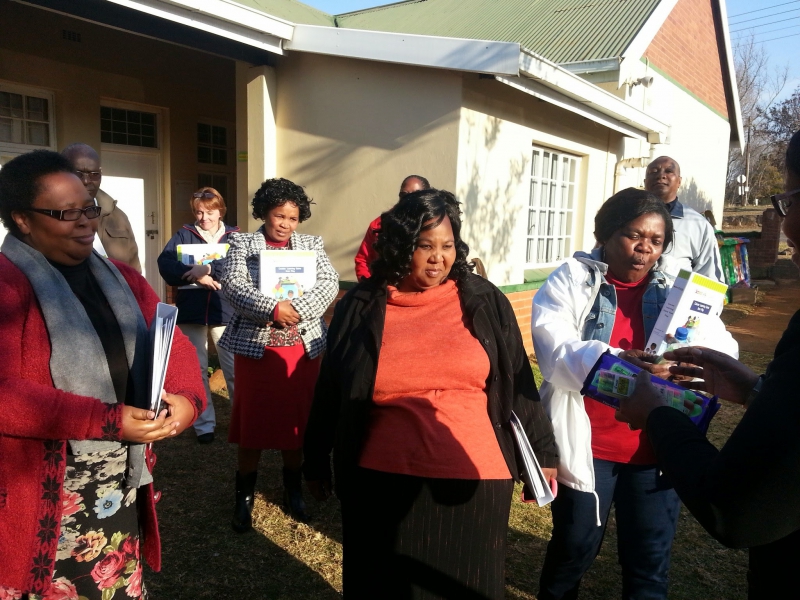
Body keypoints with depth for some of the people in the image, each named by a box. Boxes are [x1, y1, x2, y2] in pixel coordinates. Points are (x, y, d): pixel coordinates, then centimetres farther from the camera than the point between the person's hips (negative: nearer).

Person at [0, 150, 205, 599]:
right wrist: (111, 422, -24)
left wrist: (187, 396, -15)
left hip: (124, 486, 6)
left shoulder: (120, 278, 10)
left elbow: (172, 344, 6)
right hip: (44, 501, -5)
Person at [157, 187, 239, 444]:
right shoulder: (184, 234, 7)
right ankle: (204, 424, 20)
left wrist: (208, 269, -23)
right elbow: (165, 264, -7)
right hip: (191, 312, 2)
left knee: (235, 369, 2)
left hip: (225, 312, -1)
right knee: (196, 370, 8)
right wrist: (196, 276, -19)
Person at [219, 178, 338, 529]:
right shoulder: (242, 244, 2)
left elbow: (329, 283, -3)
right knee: (253, 421, 5)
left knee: (297, 418, 11)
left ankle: (293, 490, 30)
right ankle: (244, 497, 22)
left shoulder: (312, 244, 9)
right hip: (255, 346, -2)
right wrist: (272, 308, -24)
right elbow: (233, 286, -11)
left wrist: (298, 309, -19)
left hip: (302, 347, 2)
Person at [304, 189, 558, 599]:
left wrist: (542, 451, 5)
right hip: (383, 484, 0)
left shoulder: (484, 302, -1)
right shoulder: (360, 307, -2)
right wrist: (316, 460, 11)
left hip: (473, 482, 1)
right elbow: (330, 391, 5)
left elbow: (518, 383, 4)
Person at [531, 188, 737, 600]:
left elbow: (724, 350, -1)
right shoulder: (571, 281, -3)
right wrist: (613, 360, -34)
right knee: (573, 548, 14)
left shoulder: (676, 290, 7)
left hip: (655, 448, 3)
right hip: (586, 445, -2)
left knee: (649, 558, 15)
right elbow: (555, 352, -16)